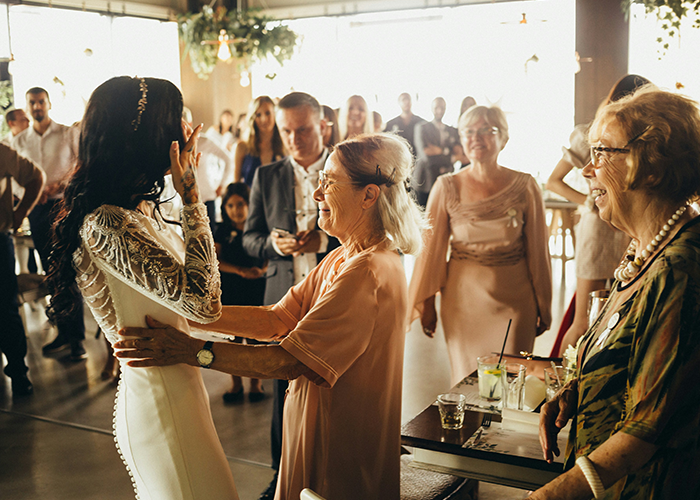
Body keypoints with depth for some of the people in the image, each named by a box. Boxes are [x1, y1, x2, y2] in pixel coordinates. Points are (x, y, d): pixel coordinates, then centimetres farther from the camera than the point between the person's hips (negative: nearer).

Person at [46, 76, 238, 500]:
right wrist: (191, 197, -25)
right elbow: (203, 302, -30)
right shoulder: (105, 224, -26)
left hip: (178, 383, 10)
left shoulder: (143, 209, 5)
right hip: (159, 400, -9)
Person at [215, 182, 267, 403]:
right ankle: (236, 384, 19)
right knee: (233, 337, 5)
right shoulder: (222, 231, 7)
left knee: (254, 337, -1)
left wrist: (261, 271, -18)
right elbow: (215, 261, 1)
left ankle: (255, 383, 16)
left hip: (256, 289, -1)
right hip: (229, 291, 2)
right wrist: (241, 271, -12)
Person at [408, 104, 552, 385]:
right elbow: (431, 247, 3)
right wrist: (426, 304, 7)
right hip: (463, 298, 0)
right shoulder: (447, 188, -2)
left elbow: (537, 250, 3)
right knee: (467, 380, 7)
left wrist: (543, 308, 8)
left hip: (513, 299, 0)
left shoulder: (525, 187, -3)